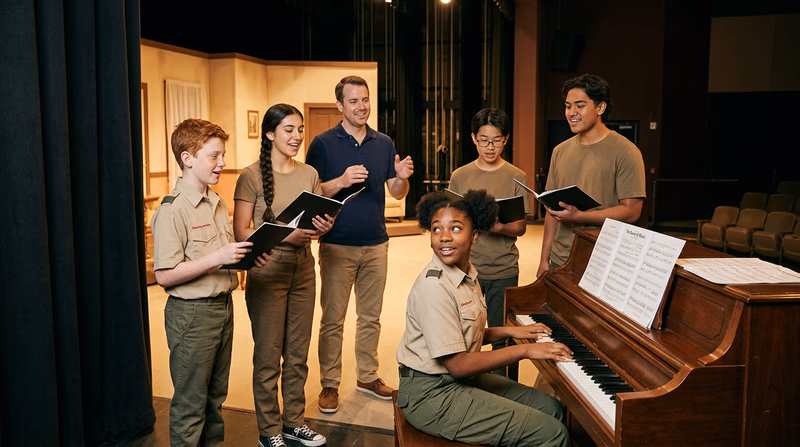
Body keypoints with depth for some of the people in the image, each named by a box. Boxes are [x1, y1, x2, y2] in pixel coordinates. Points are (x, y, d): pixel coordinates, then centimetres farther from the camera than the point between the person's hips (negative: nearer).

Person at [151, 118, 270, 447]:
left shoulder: (218, 204, 11)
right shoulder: (173, 210, -16)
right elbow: (164, 275, -20)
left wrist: (248, 257, 2)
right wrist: (218, 257, -25)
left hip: (224, 306, 8)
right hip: (192, 312, -8)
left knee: (216, 395, 19)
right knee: (190, 403, 5)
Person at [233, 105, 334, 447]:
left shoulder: (309, 174, 7)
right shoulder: (252, 176, -9)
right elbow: (241, 232, -12)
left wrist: (323, 227, -9)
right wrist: (285, 236, -23)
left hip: (303, 270, 5)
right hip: (267, 272, -5)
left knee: (298, 353, 14)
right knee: (268, 355, 4)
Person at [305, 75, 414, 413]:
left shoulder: (384, 144, 9)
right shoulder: (323, 143, -3)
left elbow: (396, 193, 8)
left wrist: (402, 177, -14)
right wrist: (341, 182, -23)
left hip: (376, 244, 4)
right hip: (337, 244, -4)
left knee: (371, 317, 13)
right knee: (333, 319, 2)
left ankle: (368, 377, 27)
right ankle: (329, 384, 14)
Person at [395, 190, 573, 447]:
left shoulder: (466, 275, 5)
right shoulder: (434, 288, -25)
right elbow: (457, 364, -25)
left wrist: (510, 331, 7)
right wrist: (525, 350, -20)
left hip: (465, 380, 9)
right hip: (432, 395, -9)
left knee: (551, 407, 13)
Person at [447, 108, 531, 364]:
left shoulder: (516, 177, 1)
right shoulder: (460, 176, 4)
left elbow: (521, 227, 0)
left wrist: (500, 227, -20)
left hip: (504, 271, -1)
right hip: (466, 268, 1)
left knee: (502, 337, 5)